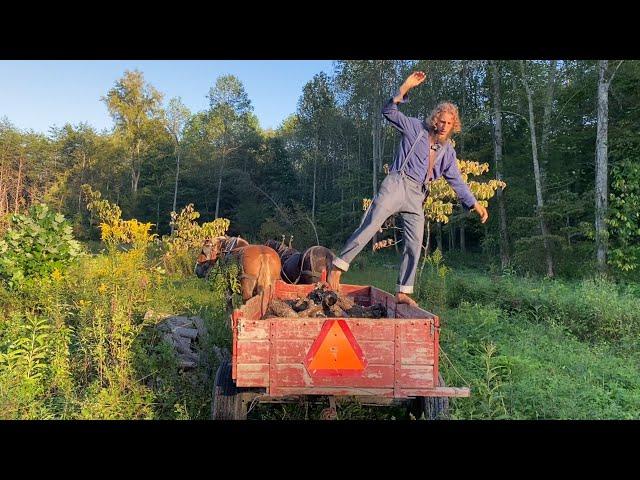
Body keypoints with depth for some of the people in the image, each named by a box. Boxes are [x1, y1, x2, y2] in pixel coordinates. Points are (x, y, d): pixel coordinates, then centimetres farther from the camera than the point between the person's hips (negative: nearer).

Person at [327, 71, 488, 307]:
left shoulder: (448, 151, 17)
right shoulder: (416, 128, 5)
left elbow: (456, 181, 21)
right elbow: (389, 111, -2)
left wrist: (475, 204, 18)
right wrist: (405, 88, -14)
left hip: (417, 197, 6)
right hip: (397, 184, -5)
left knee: (415, 246, 3)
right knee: (370, 226, -20)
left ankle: (403, 292, 11)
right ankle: (338, 266, -17)